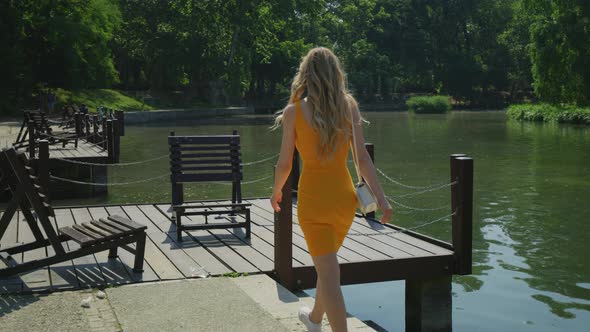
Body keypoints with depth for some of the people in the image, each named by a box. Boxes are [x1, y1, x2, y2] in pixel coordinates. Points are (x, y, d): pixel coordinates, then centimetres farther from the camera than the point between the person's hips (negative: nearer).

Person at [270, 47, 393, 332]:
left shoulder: (294, 111, -8)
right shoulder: (349, 106, -1)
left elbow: (284, 163, -4)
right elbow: (362, 158, -7)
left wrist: (276, 192, 14)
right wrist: (380, 197, -5)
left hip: (314, 198, -4)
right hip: (344, 195, 4)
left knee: (328, 273, 1)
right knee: (327, 263, 25)